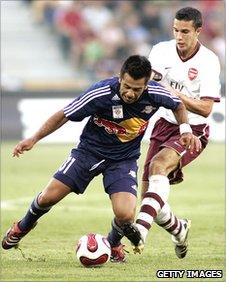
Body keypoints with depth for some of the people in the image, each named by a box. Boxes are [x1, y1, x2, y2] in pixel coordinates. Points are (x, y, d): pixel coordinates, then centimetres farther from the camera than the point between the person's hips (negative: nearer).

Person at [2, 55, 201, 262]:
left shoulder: (154, 93, -20)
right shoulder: (101, 93, -27)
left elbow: (178, 105, 5)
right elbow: (64, 115, -15)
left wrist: (186, 130, -10)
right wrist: (34, 139, -17)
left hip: (124, 159, 1)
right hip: (90, 150, -1)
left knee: (125, 215, -20)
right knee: (48, 198, -3)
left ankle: (113, 243, 17)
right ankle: (24, 226, 33)